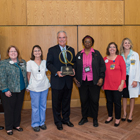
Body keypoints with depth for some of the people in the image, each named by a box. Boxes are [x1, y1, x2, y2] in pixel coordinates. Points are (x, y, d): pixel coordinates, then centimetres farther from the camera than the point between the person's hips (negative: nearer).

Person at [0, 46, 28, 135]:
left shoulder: (23, 62, 9)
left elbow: (25, 75, 13)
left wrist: (27, 86, 9)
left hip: (21, 90, 4)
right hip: (9, 91, -4)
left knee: (18, 108, 14)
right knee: (9, 109, 6)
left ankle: (17, 125, 31)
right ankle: (9, 128, 22)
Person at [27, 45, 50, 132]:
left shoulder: (44, 62, 4)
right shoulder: (29, 63, -2)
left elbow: (45, 73, 11)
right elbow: (28, 76, 3)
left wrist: (47, 83, 4)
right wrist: (29, 85, 4)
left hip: (44, 87, 3)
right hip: (34, 88, -3)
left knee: (43, 106, 11)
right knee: (35, 107, 4)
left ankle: (42, 122, 26)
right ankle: (35, 124, 20)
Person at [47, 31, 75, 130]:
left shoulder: (71, 50, 8)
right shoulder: (52, 50, -2)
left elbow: (74, 62, 11)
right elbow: (49, 64, -6)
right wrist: (57, 72, -20)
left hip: (68, 81, 3)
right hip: (57, 81, -3)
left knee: (67, 101, 15)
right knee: (57, 102, 9)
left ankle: (66, 119, 33)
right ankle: (58, 121, 25)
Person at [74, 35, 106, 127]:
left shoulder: (96, 53, 2)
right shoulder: (79, 54, 7)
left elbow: (102, 66, 1)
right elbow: (75, 67, 11)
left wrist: (101, 78, -8)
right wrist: (75, 78, 4)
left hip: (94, 82, -2)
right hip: (82, 82, 2)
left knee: (94, 100, 5)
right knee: (83, 100, 9)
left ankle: (95, 119, 22)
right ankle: (84, 118, 26)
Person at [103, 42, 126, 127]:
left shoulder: (120, 58, -2)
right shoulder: (105, 59, 5)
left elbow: (123, 71, -4)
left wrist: (122, 84, -10)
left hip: (117, 85, -2)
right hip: (107, 85, 3)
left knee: (117, 102, 5)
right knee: (109, 101, 13)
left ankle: (117, 119, 22)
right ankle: (110, 116, 32)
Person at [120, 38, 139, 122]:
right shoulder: (121, 55, 6)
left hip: (132, 78, -2)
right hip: (123, 78, 2)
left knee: (132, 97, 5)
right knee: (124, 96, 8)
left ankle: (130, 115, 15)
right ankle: (124, 114, 20)